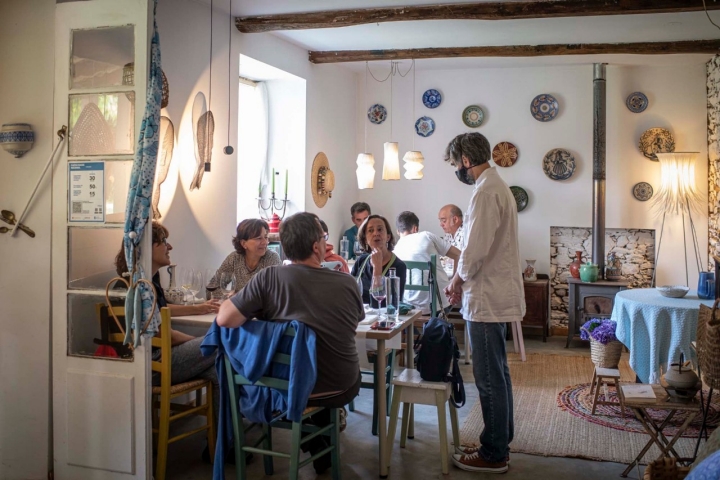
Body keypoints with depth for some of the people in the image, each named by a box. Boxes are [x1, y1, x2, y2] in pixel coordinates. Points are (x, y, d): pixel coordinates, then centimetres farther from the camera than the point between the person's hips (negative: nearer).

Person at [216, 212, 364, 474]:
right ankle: (323, 447, 46)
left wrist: (233, 300, 0)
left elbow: (224, 319, -21)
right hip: (340, 390, 0)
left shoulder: (269, 278, -19)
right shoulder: (347, 283, -13)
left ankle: (317, 448, 46)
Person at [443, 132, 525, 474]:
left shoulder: (485, 191, -18)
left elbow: (476, 248, -23)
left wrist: (458, 279, -5)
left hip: (487, 298, -10)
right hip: (496, 294, 10)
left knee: (489, 378, -1)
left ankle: (493, 455, 9)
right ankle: (500, 442, 28)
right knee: (497, 374, 17)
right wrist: (464, 279, 12)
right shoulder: (496, 185, 14)